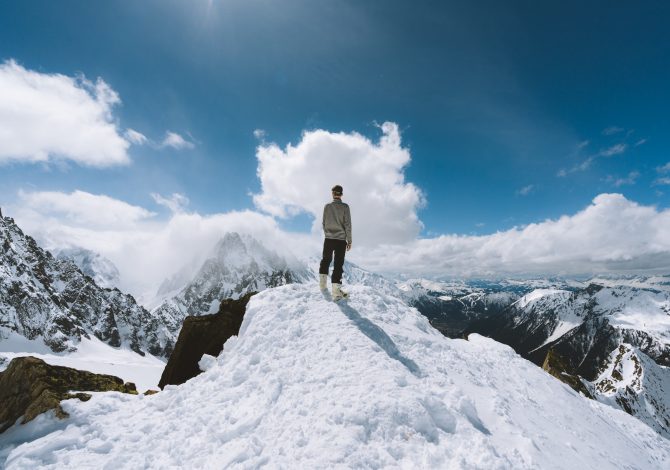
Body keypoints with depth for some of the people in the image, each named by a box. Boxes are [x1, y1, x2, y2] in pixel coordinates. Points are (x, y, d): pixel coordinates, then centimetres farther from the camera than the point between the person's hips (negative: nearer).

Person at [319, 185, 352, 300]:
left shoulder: (327, 206, 1)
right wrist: (349, 240, -2)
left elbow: (324, 223, 6)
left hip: (328, 239, 2)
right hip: (341, 240, -2)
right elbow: (347, 225, -8)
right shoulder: (345, 207, -5)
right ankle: (336, 292, -2)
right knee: (338, 264, 1)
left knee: (325, 260, 21)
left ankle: (322, 284, 26)